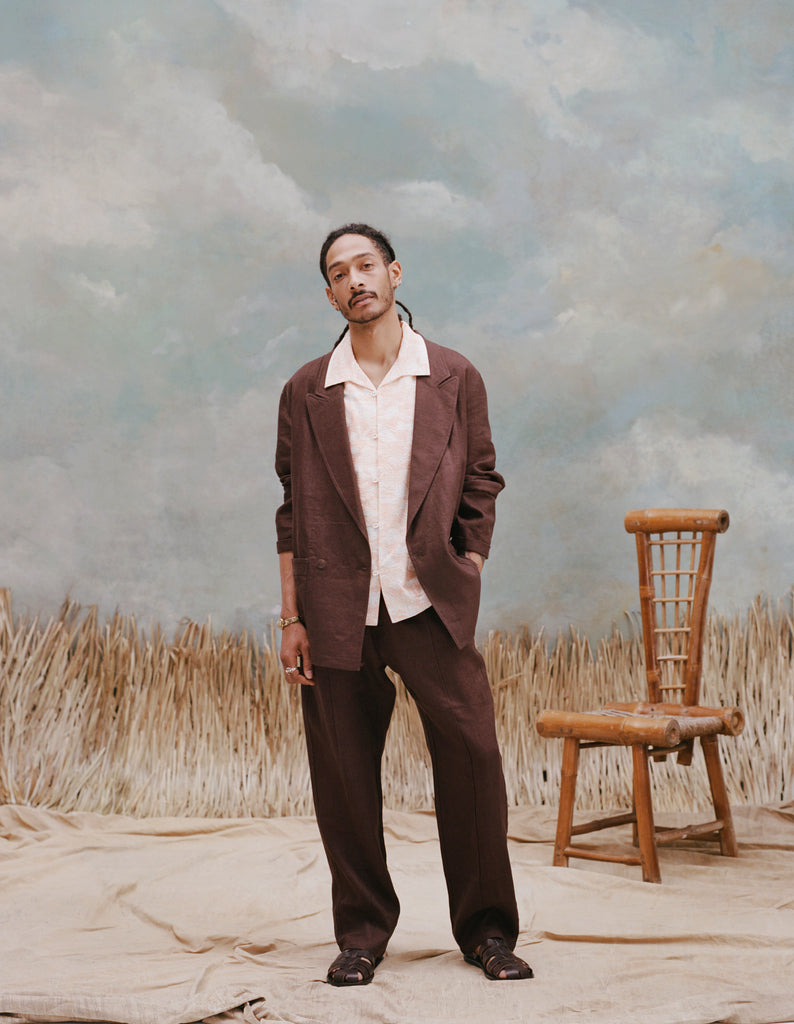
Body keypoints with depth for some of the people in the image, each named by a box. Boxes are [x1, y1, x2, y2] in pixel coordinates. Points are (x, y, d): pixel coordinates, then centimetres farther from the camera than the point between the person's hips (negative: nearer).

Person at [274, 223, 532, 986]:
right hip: (338, 611, 1)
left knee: (472, 757, -4)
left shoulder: (454, 378, 6)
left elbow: (480, 485, 10)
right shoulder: (307, 391, 8)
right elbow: (293, 511, 8)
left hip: (430, 604, -1)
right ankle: (361, 933, 20)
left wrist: (465, 576, 0)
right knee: (343, 774, 4)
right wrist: (291, 619, 3)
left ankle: (487, 929, 13)